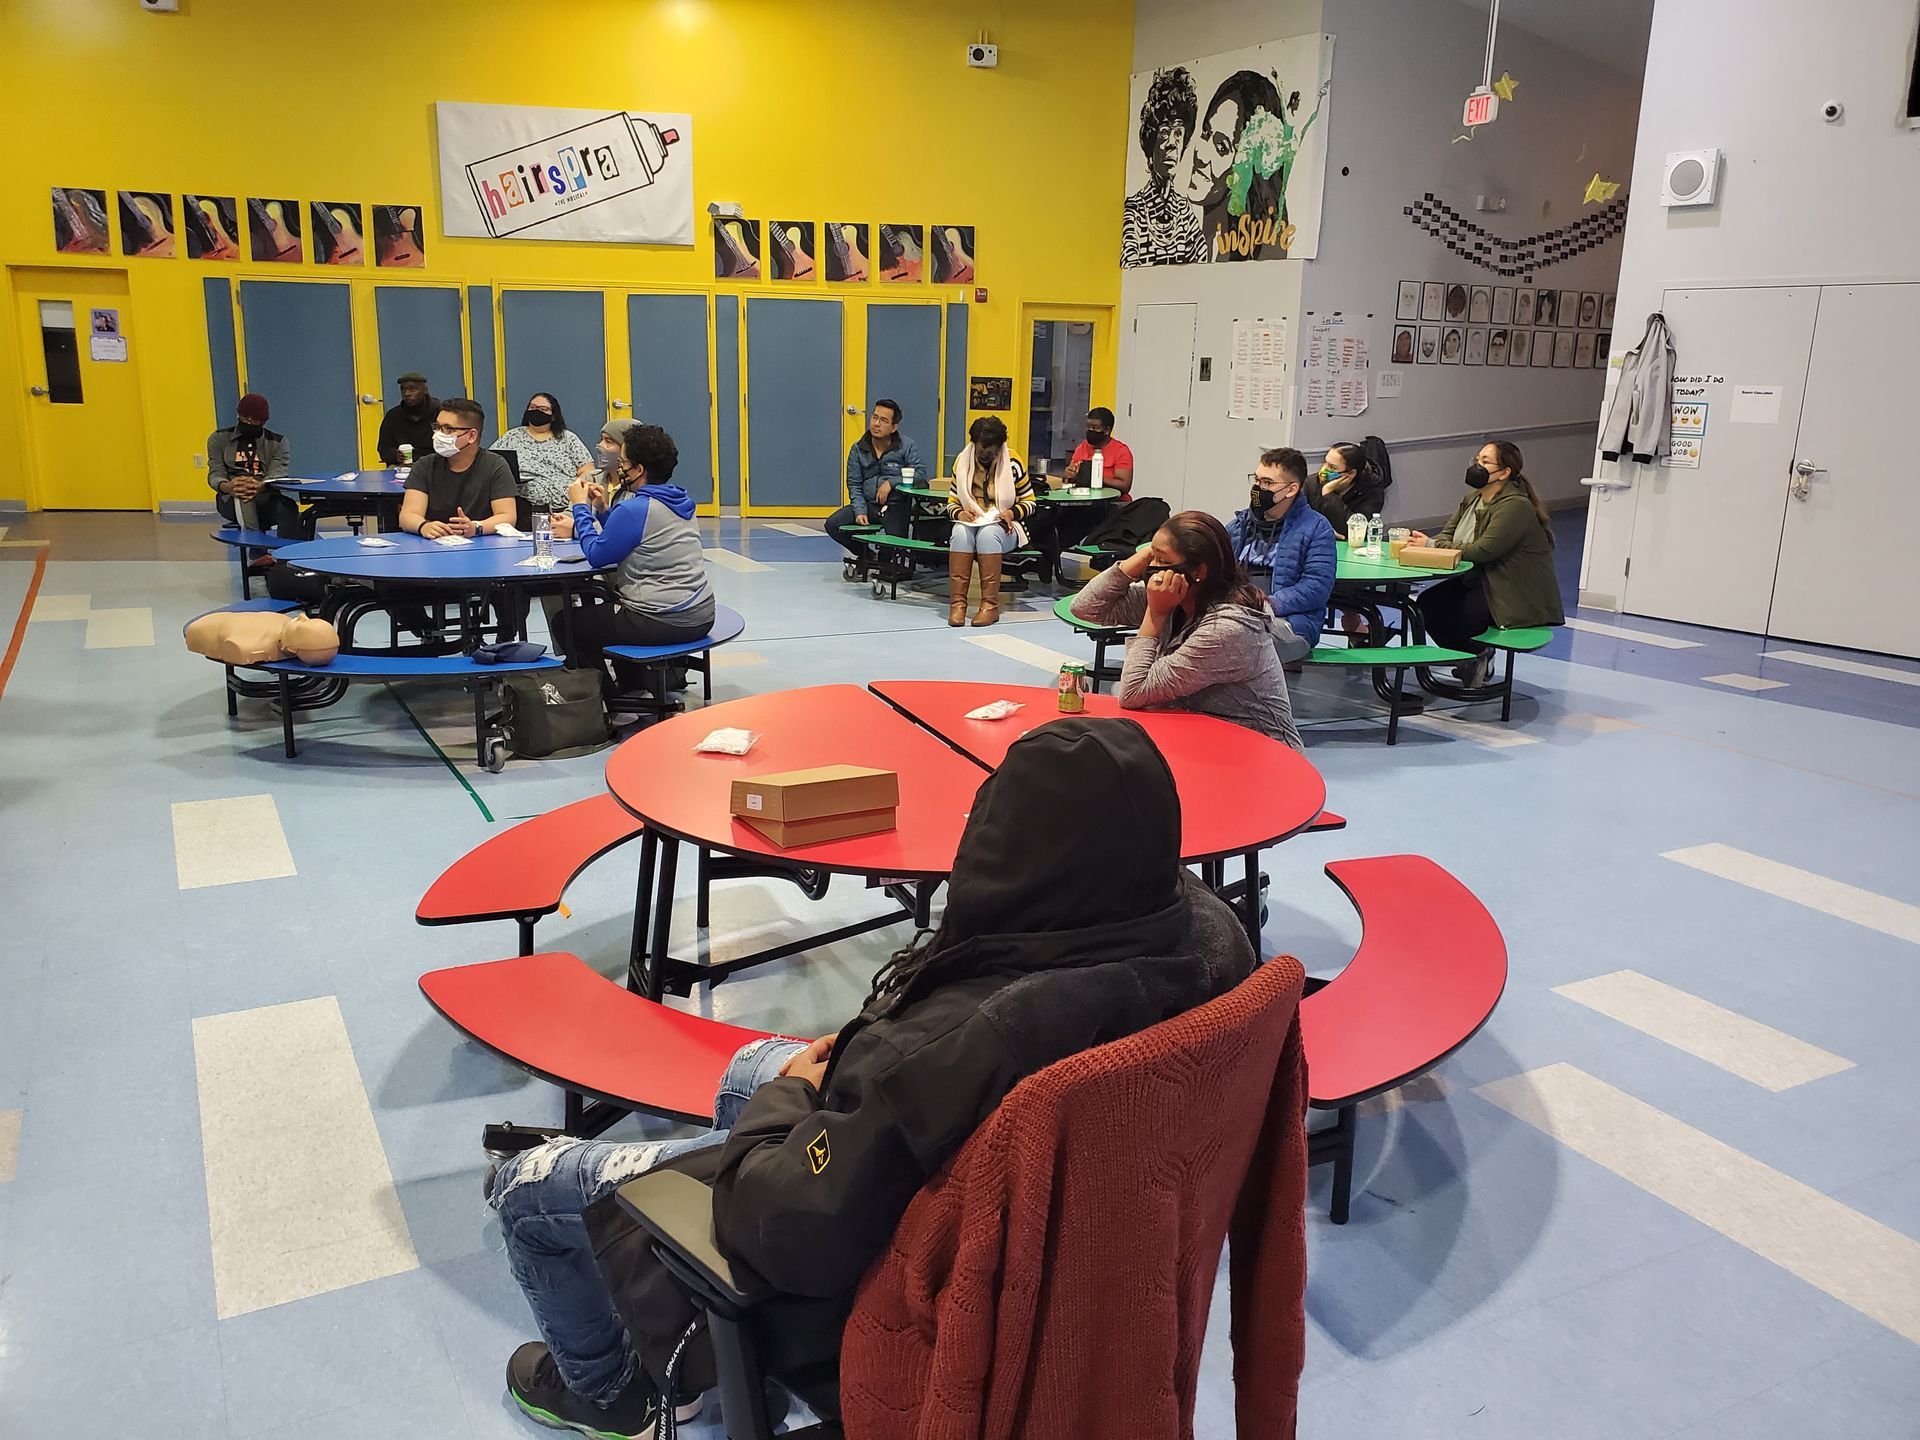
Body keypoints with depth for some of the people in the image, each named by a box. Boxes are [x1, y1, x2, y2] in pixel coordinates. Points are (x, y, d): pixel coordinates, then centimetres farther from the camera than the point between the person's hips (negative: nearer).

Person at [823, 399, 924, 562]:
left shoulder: (907, 446, 2)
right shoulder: (858, 449, 9)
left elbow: (921, 473, -8)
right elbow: (854, 484, 6)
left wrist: (891, 482, -16)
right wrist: (860, 511, -10)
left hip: (896, 506, -3)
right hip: (867, 504, 4)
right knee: (833, 525, -16)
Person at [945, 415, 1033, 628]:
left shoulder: (1013, 464, -2)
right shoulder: (963, 461, 5)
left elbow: (1029, 501, 5)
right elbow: (951, 503, 10)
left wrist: (1012, 513, -16)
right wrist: (960, 513, -13)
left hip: (1003, 527, -2)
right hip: (970, 523, 2)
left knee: (988, 534, -37)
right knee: (960, 533, -34)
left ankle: (990, 604, -37)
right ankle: (957, 602, -38)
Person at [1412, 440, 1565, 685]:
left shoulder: (1515, 506, -20)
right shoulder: (1473, 497, 9)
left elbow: (1483, 550, -29)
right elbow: (1448, 535, 6)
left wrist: (1432, 546, -26)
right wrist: (1427, 542, -18)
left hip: (1518, 597, -9)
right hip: (1479, 580, 9)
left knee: (1449, 618, -24)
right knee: (1427, 602, -11)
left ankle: (1477, 656, 5)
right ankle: (1471, 656, 6)